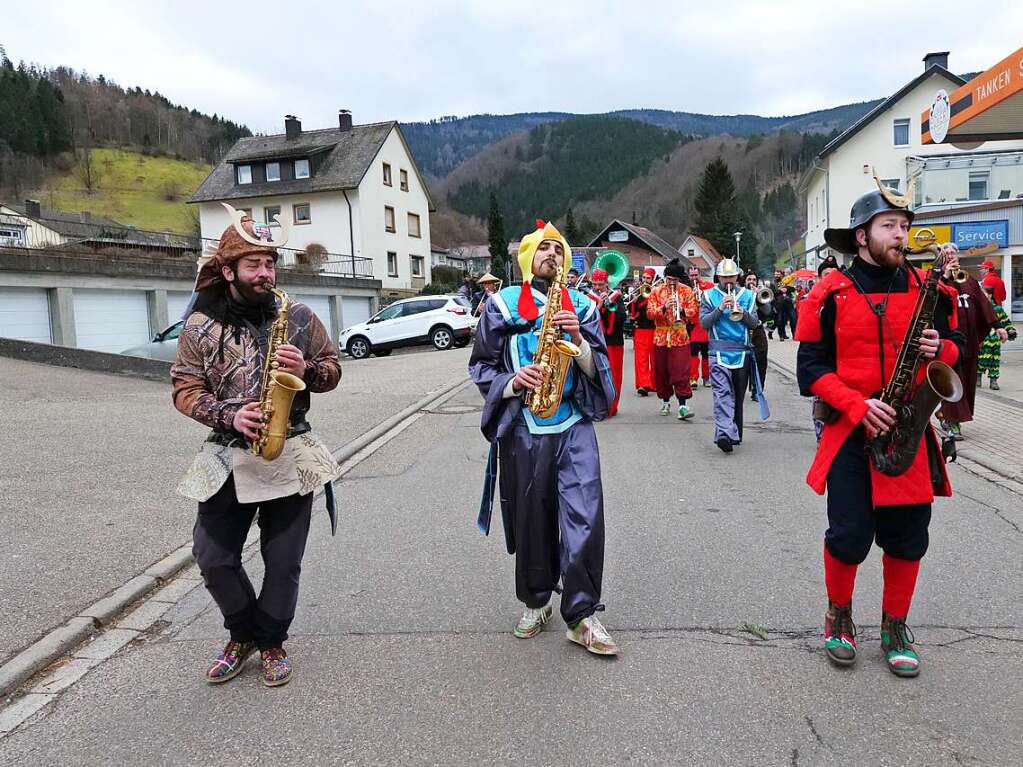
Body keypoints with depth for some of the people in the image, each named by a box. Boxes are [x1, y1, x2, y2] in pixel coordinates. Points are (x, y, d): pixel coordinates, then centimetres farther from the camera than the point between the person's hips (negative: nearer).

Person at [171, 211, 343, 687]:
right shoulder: (201, 323, 1)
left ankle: (271, 643, 29)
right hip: (227, 459, 1)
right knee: (213, 558, 4)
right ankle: (243, 635, 30)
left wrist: (308, 369, -14)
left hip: (291, 455, 0)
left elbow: (332, 371, 8)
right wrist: (228, 416, -17)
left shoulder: (299, 317, 2)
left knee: (283, 560, 7)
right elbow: (185, 388, 0)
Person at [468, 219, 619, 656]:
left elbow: (599, 369, 7)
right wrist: (512, 382, -13)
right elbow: (480, 366, 6)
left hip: (574, 423, 1)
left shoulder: (581, 305, 10)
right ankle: (535, 602, 29)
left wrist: (579, 338, -12)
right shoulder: (501, 305, 6)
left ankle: (581, 614, 4)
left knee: (585, 515, -9)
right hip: (522, 427, 0)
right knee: (530, 518, 9)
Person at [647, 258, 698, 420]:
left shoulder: (687, 290, 4)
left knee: (681, 371, -10)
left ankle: (683, 405, -10)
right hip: (661, 337, 2)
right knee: (661, 371, 9)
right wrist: (664, 307, -22)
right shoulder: (656, 291, 3)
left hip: (680, 337, -2)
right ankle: (665, 401, 25)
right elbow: (650, 313, -6)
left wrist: (682, 311, -22)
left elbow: (694, 311, -1)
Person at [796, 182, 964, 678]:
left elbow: (956, 346, 15)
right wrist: (858, 406, -18)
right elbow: (811, 368, -7)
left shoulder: (927, 288, 6)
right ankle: (838, 616, 27)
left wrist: (941, 349, -9)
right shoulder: (831, 294, -5)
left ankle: (894, 628, 29)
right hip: (850, 433, -3)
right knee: (849, 537, 0)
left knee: (907, 538, 9)